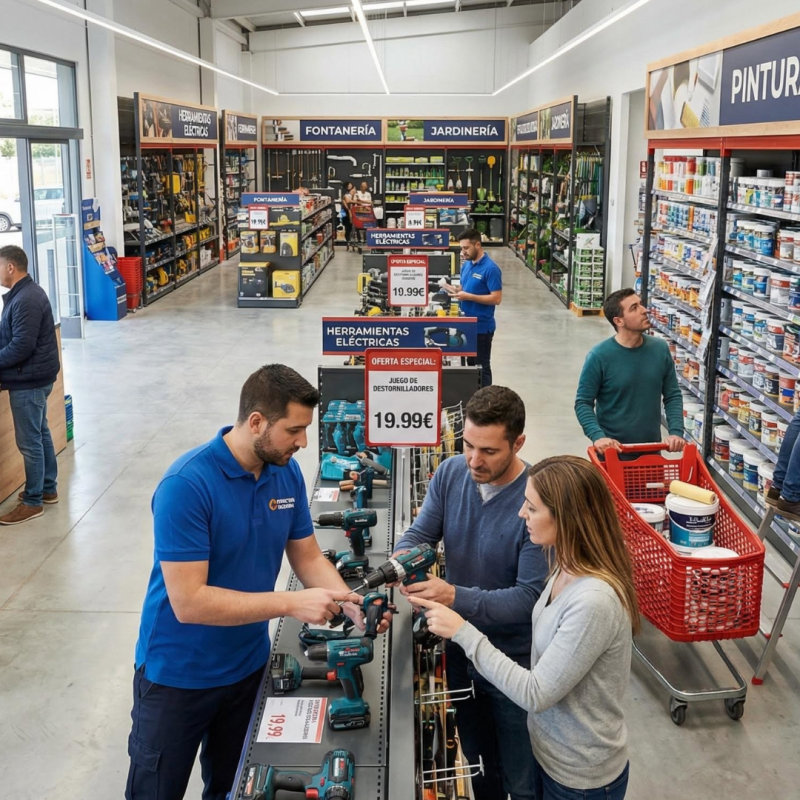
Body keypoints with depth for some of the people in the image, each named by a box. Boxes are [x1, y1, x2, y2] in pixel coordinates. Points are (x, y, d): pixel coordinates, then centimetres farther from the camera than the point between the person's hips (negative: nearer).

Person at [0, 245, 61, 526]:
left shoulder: (25, 300, -23)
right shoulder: (26, 292, 11)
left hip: (29, 380, -11)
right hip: (36, 376, 11)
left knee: (29, 442, -2)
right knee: (40, 434, 18)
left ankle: (32, 502, 8)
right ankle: (48, 488, 30)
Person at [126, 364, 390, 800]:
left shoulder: (287, 473, -7)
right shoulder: (186, 485, -28)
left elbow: (308, 557, 3)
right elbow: (189, 602, -30)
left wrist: (350, 603, -16)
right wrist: (291, 603, -31)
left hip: (248, 665, 6)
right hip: (178, 675, -5)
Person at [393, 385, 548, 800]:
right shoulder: (451, 473, -9)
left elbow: (531, 596, -27)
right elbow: (420, 533, -2)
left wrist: (456, 597, -37)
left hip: (516, 661, -5)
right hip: (459, 647, 5)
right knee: (477, 764, 27)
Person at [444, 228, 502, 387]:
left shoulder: (491, 268, -17)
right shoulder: (466, 265, 8)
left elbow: (496, 298, -20)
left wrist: (469, 297, -24)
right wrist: (455, 290, -3)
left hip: (482, 327, -8)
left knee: (481, 366, 1)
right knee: (470, 364, 16)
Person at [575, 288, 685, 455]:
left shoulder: (660, 349, -1)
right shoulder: (599, 356, -14)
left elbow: (672, 395, 5)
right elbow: (583, 403, -11)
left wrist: (676, 432, -9)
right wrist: (597, 436, -26)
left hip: (651, 448, 4)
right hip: (612, 449, -4)